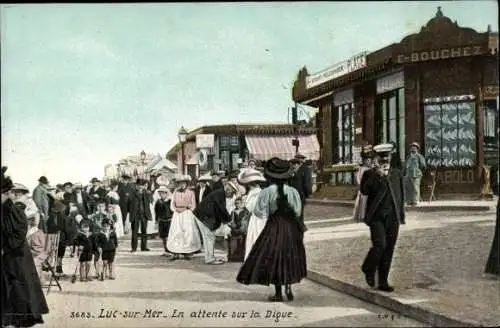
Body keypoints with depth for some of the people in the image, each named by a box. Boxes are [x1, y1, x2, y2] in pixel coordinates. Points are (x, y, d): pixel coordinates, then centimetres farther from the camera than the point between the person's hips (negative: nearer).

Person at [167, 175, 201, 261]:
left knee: (188, 233, -6)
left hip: (187, 214, -2)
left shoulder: (191, 193, 3)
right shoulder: (175, 192, 10)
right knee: (176, 233, -5)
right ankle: (176, 254, -3)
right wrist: (176, 209, -8)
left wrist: (185, 208, -10)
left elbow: (193, 206, 5)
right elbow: (172, 204, 11)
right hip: (177, 215, 2)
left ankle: (187, 253, 0)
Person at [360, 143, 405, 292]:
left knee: (389, 249, 4)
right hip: (377, 216, -4)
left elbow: (401, 194, 19)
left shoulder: (396, 173, 14)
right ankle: (369, 270, 10)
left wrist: (401, 214, 16)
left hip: (393, 217, 4)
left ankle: (383, 282, 12)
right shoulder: (370, 174, 1)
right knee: (380, 245, -17)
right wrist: (377, 176, -22)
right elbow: (364, 190, -16)